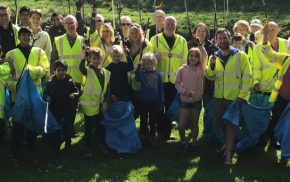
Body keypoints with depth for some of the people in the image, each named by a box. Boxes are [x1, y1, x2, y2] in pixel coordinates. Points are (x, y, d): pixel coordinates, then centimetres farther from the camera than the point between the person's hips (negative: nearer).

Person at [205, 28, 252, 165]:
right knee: (218, 122, 10)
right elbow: (210, 77, 1)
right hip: (219, 96, 5)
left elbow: (247, 77, -8)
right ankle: (230, 142, 36)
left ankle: (229, 152, 7)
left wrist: (242, 95, -15)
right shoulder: (214, 57, 6)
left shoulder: (240, 56, -7)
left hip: (235, 97, -5)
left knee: (231, 124, -2)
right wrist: (211, 66, -18)